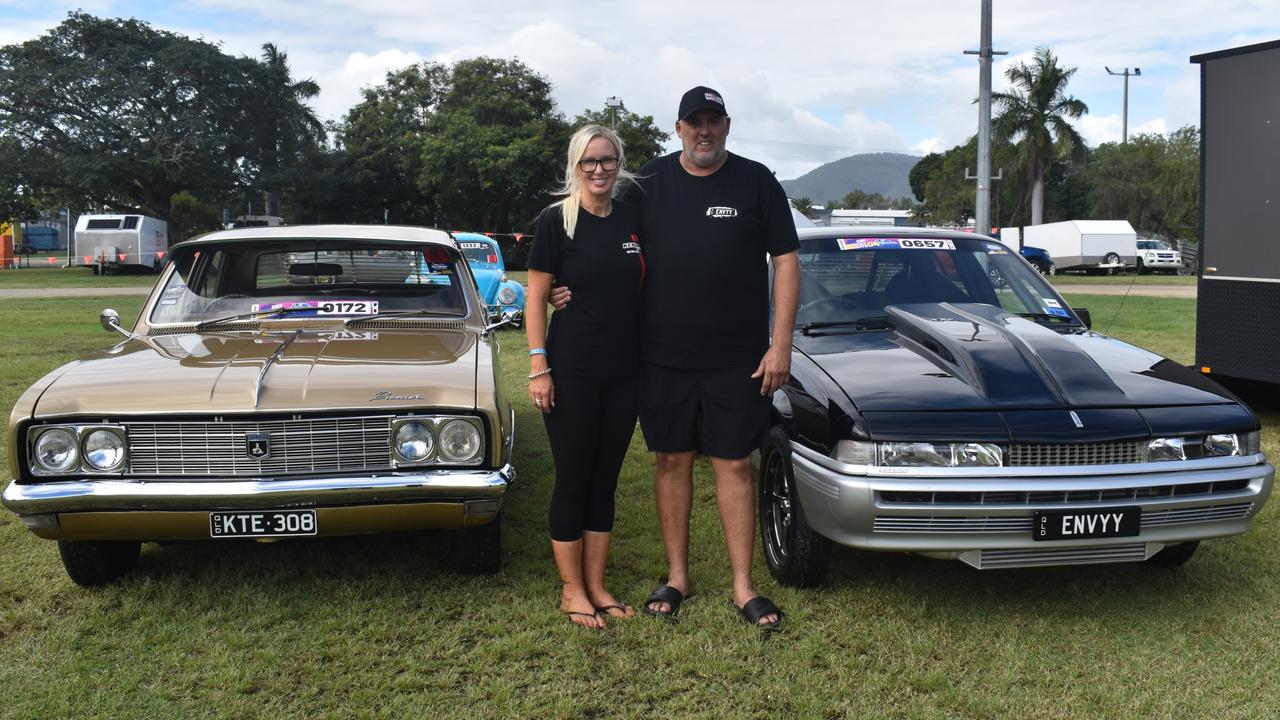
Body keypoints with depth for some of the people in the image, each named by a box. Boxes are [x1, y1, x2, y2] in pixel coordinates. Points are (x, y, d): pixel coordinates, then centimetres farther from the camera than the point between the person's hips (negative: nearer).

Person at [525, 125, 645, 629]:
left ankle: (596, 585, 23)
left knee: (606, 479, 12)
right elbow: (535, 299, -7)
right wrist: (539, 368, -14)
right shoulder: (556, 222, -7)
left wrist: (650, 356, 10)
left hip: (624, 370, 5)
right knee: (573, 480, 3)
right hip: (572, 373, -5)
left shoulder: (633, 219, 7)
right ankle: (571, 591, 16)